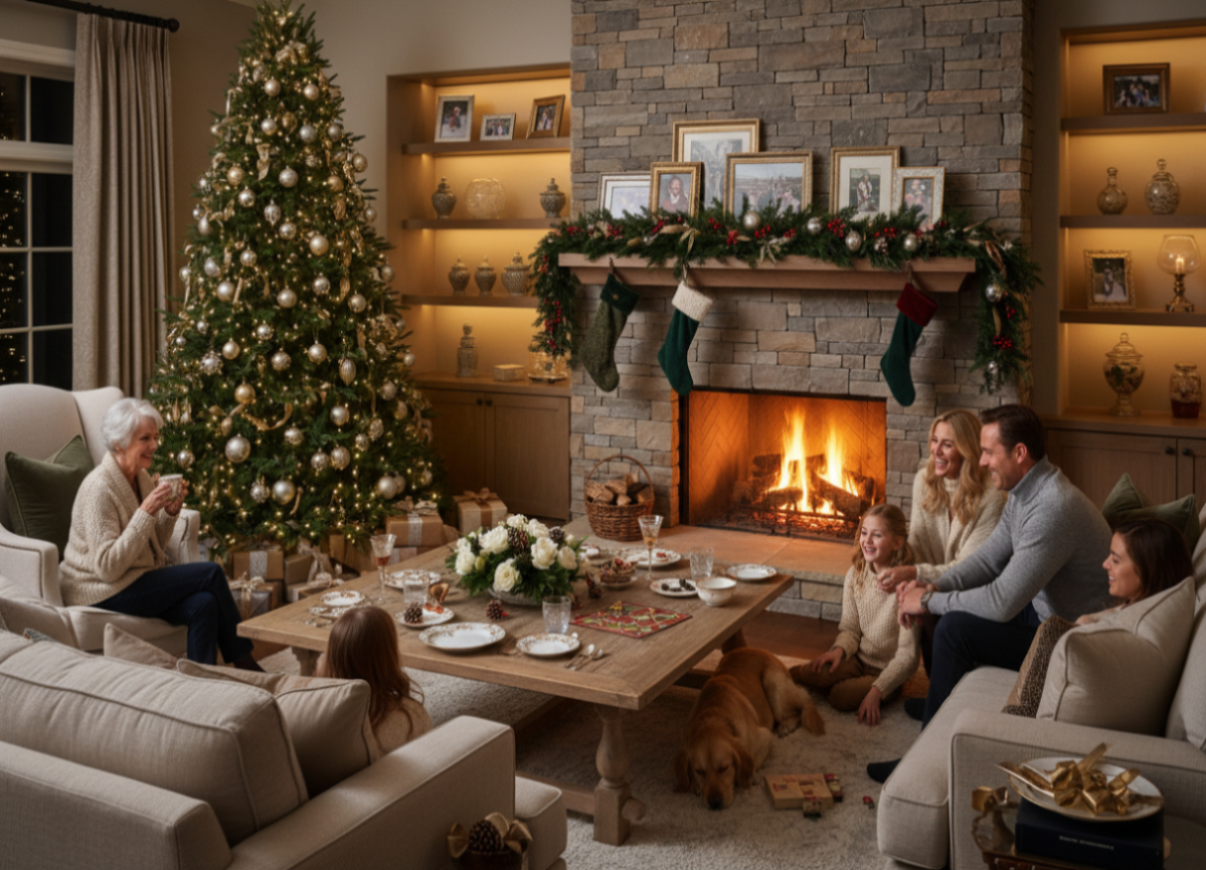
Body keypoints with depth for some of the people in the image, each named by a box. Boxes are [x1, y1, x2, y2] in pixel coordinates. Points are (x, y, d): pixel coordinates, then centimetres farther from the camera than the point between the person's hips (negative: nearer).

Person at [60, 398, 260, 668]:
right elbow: (108, 567, -25)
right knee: (211, 573, -17)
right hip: (102, 593, -7)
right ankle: (243, 661, -2)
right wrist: (146, 512, -27)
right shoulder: (99, 488, -19)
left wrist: (170, 512, -5)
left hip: (140, 580, 7)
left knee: (204, 604, -22)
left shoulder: (142, 479, 7)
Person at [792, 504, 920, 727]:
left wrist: (877, 691, -24)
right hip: (858, 660, 4)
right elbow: (850, 628, 5)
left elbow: (907, 655, -18)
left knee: (842, 695, -29)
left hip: (887, 672, -4)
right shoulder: (855, 574, 0)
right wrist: (839, 650, -17)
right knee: (798, 674, -20)